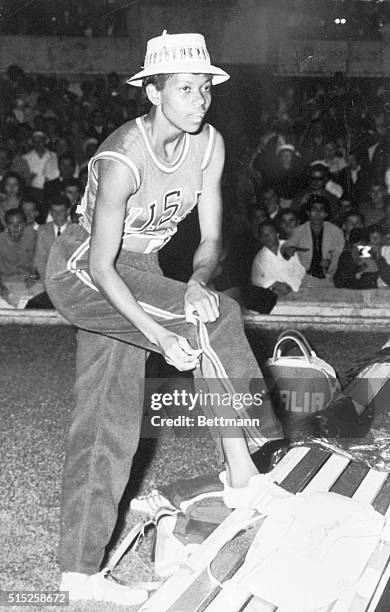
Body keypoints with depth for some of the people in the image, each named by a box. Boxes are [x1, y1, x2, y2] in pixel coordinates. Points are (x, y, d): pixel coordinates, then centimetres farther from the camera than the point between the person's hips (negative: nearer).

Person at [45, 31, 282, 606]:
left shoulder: (209, 144, -9)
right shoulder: (122, 160, -29)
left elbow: (210, 238, -6)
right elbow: (102, 266, -28)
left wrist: (197, 282, -27)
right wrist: (161, 335, -34)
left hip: (134, 273, 7)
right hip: (82, 270, -7)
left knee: (113, 420, 6)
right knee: (216, 317, -24)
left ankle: (80, 569, 15)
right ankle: (243, 467, -13)